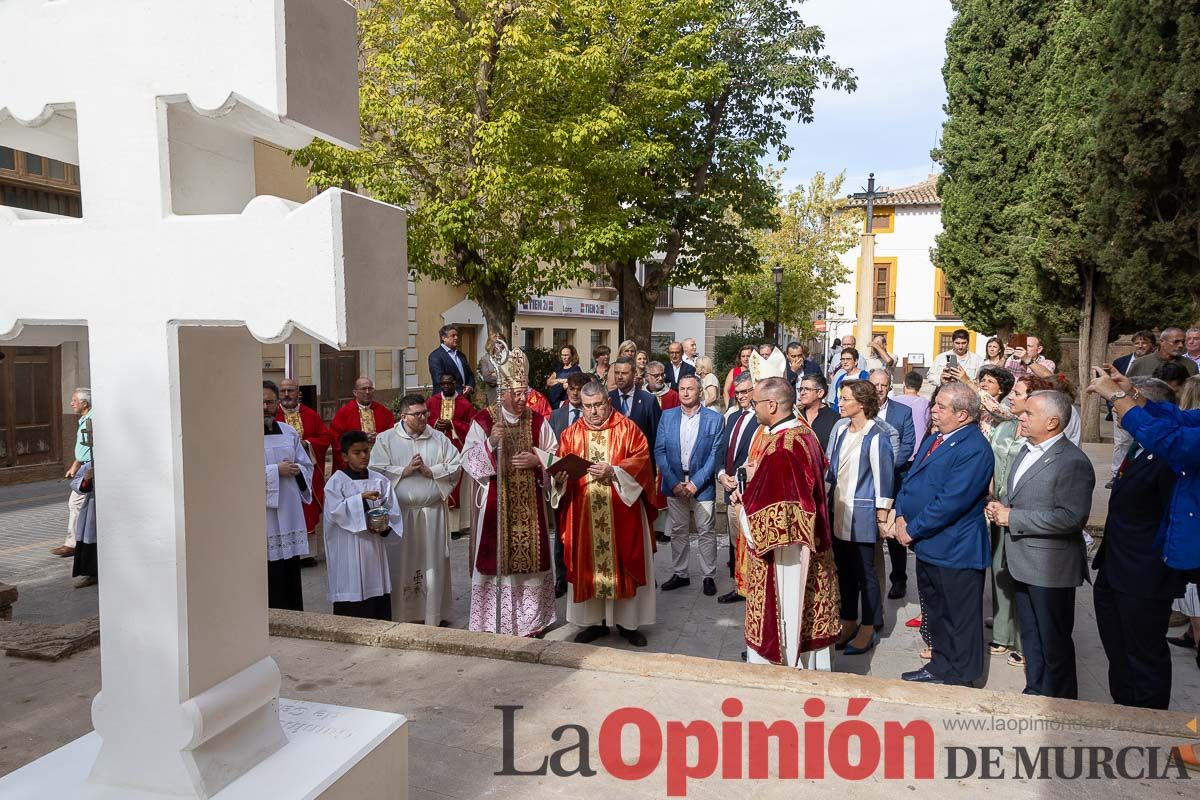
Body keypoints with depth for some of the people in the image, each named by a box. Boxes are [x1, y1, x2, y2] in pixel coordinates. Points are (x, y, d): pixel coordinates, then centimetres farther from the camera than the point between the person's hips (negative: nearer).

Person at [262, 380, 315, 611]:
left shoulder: (289, 432, 13)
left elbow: (307, 466, 16)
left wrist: (296, 470, -5)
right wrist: (276, 470, -15)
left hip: (290, 512, 5)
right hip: (262, 515, -5)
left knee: (291, 572, 11)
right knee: (270, 575, -4)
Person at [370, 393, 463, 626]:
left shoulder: (439, 439, 7)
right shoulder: (386, 439, 2)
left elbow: (455, 467, 3)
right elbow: (376, 471, -5)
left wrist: (431, 471, -10)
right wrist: (405, 471, -13)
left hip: (433, 511, 2)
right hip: (400, 511, -1)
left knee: (433, 563, 6)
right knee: (400, 564, 3)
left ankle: (435, 615, 17)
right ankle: (400, 616, 15)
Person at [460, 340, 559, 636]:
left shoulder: (538, 421, 4)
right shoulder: (483, 420, -4)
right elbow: (468, 460, -9)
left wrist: (537, 460, -13)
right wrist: (490, 443, -25)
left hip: (530, 505, 3)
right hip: (496, 505, -2)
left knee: (530, 558, 8)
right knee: (496, 558, 2)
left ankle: (531, 620, 23)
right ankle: (494, 622, 17)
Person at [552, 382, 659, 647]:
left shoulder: (627, 428, 1)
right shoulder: (572, 433, 9)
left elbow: (641, 458, -7)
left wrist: (613, 470, -20)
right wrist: (560, 475, -17)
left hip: (621, 511, -2)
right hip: (584, 513, 2)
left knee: (623, 563, 4)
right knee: (587, 565, 6)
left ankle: (628, 622, 16)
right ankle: (596, 621, 20)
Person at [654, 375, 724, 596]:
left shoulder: (714, 418, -4)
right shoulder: (667, 416, 3)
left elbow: (715, 454, -7)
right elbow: (659, 452, 1)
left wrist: (696, 482, -13)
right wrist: (674, 483, -7)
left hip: (702, 484, -3)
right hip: (674, 484, 3)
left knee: (706, 532, 3)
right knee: (678, 531, 11)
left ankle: (709, 576, 16)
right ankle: (679, 574, 23)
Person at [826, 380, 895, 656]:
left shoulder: (877, 437, -13)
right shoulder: (840, 431, 8)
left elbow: (884, 477, -12)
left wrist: (882, 516, -11)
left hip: (862, 515, -7)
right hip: (838, 511, 7)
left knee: (864, 571, 2)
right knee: (844, 570, 14)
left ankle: (869, 629, 16)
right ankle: (849, 622, 26)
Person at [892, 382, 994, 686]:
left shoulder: (974, 449, -20)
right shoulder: (933, 439, 10)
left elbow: (951, 502, -25)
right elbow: (910, 478, 14)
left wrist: (912, 530, -18)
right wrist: (901, 516, -1)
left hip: (955, 550, -9)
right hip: (927, 546, 9)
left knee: (959, 619, 7)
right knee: (934, 612, 21)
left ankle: (960, 678, 22)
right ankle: (940, 667, 36)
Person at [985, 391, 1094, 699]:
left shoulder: (1073, 462, -18)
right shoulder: (1026, 451, 10)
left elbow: (1071, 517, -26)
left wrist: (1012, 518, -22)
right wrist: (1001, 507, 1)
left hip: (1050, 567, -8)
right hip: (1024, 563, 8)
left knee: (1053, 642, 7)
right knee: (1030, 636, 20)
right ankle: (1035, 691, 35)